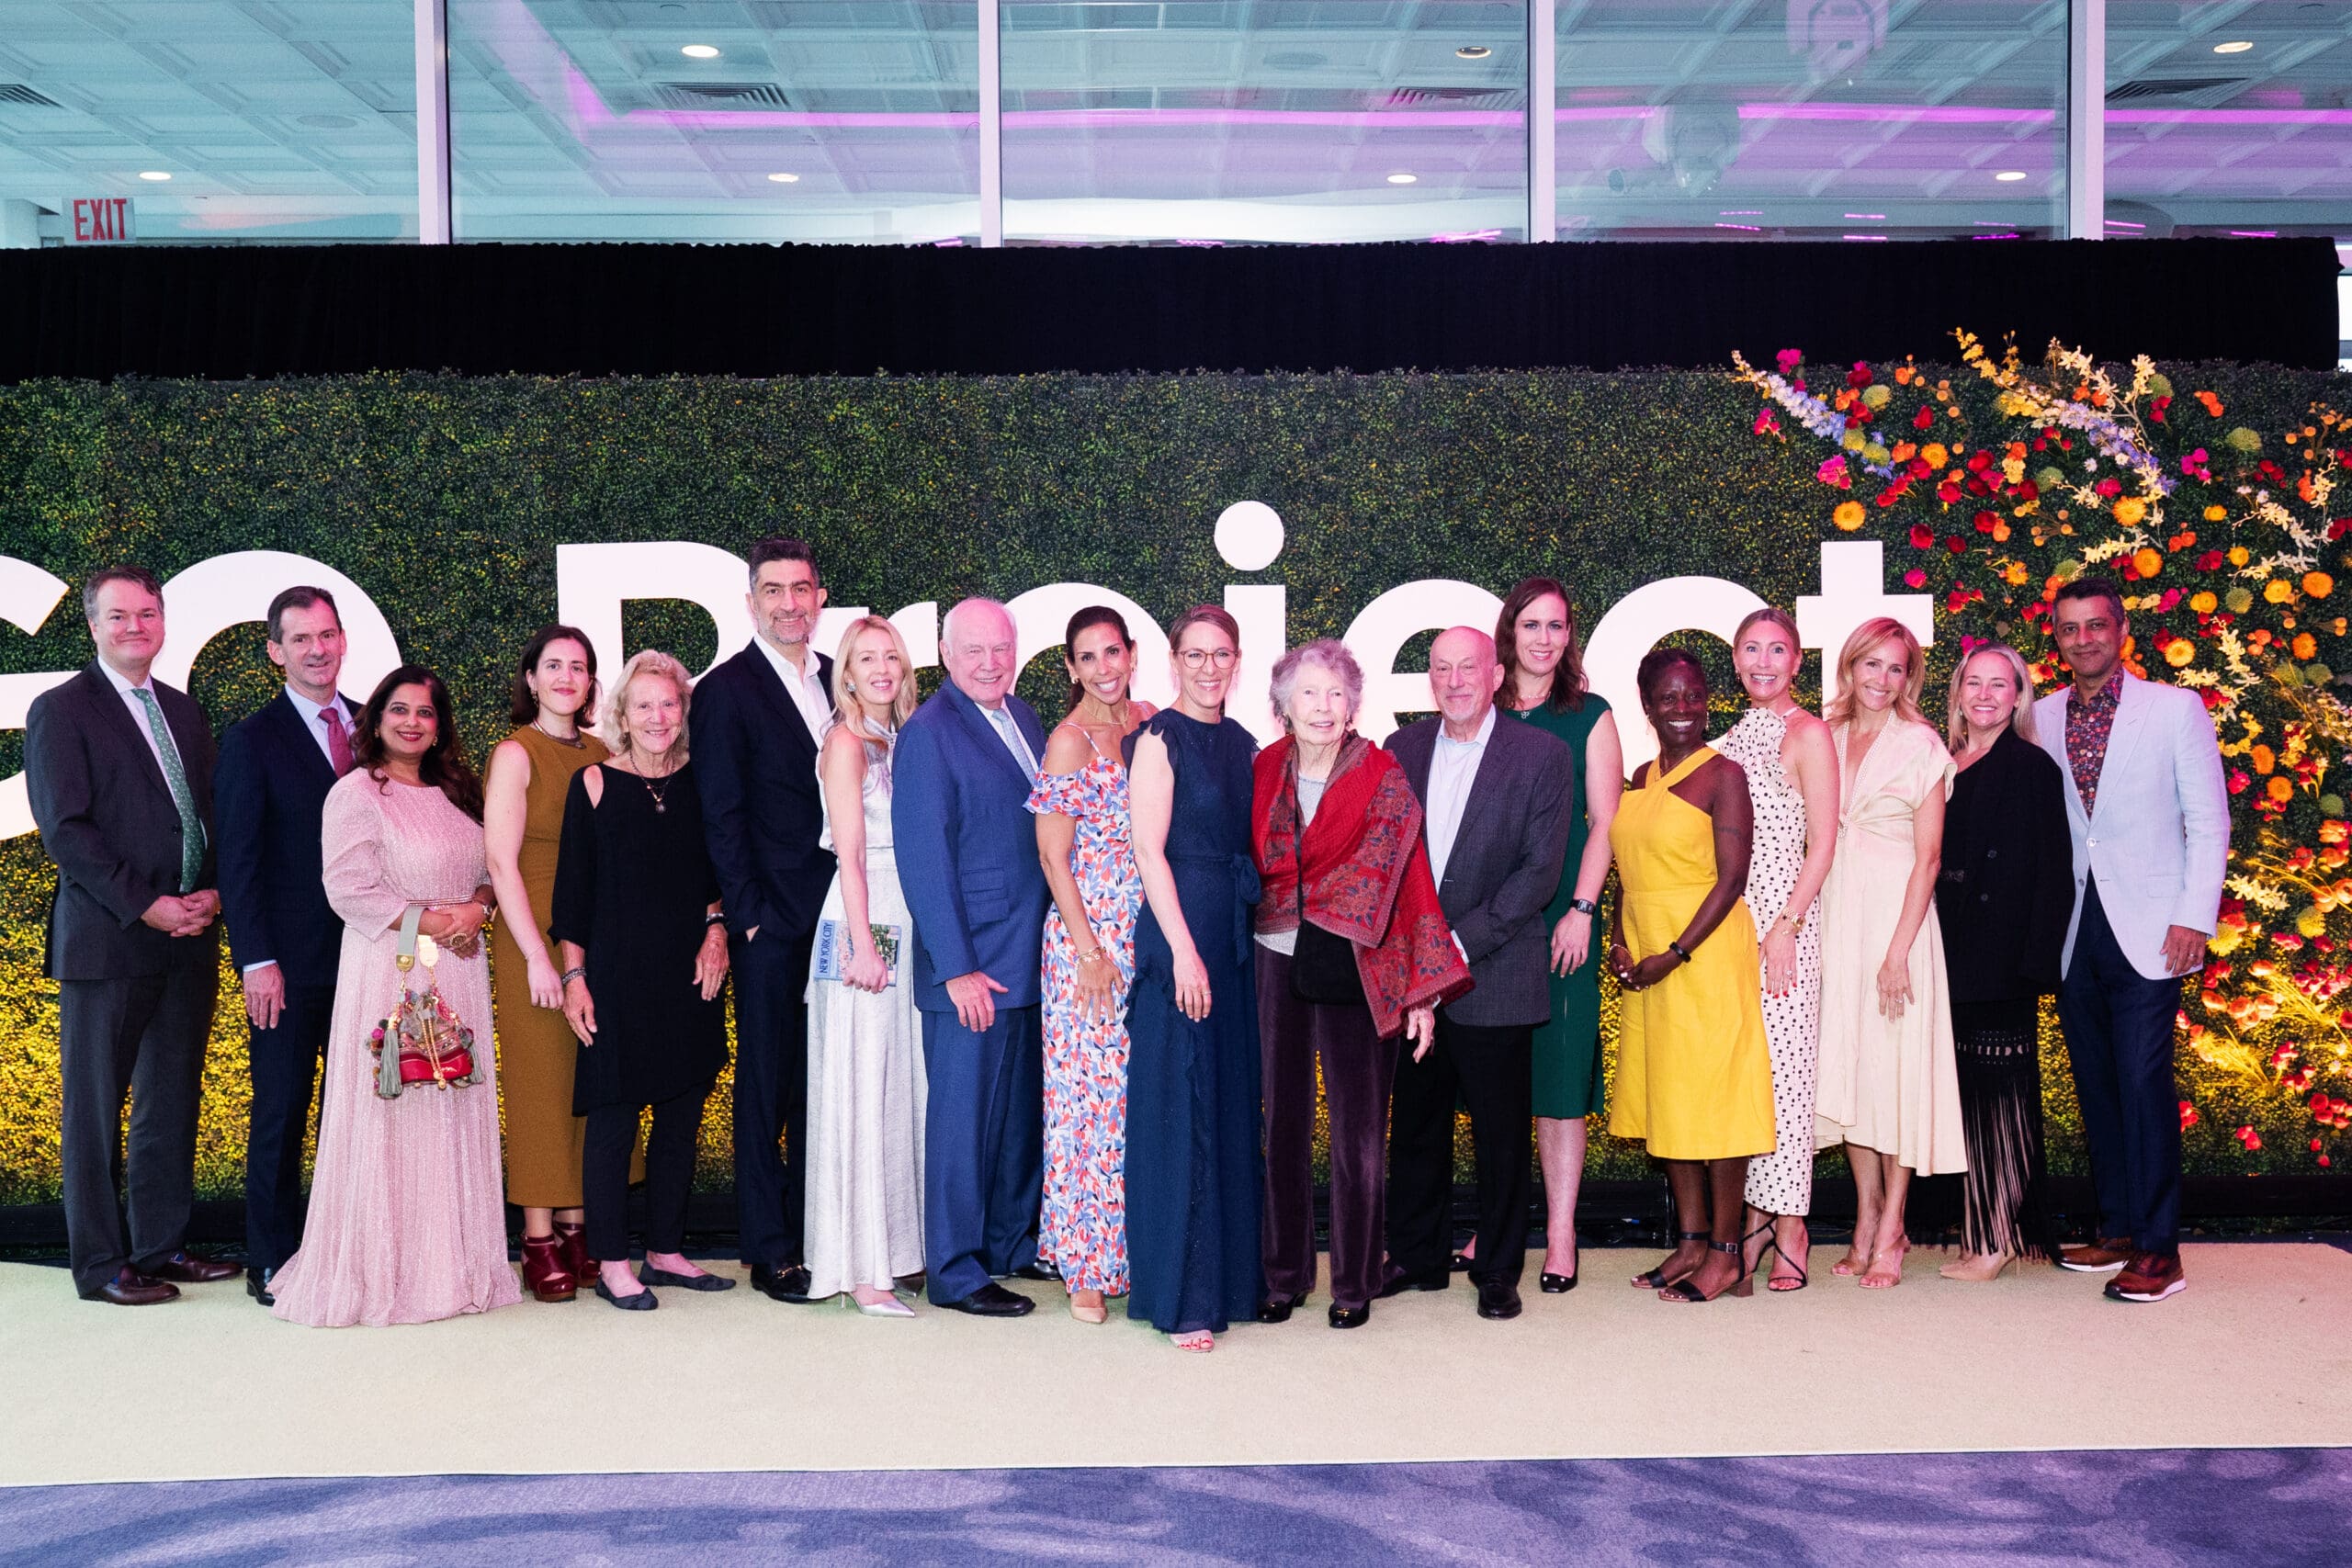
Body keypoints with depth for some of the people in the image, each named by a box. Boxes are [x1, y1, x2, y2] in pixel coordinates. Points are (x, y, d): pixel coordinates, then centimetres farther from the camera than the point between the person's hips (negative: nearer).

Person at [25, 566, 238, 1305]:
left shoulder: (184, 711, 15)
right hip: (107, 942, -6)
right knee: (94, 1106, 3)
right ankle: (101, 1264, 11)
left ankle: (162, 1244, 22)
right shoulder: (60, 711, -4)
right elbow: (65, 830, -11)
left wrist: (211, 893, -4)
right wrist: (147, 907, -15)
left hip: (187, 939, 6)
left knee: (172, 1099, 12)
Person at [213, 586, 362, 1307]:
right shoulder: (251, 740, -2)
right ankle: (272, 1261, 14)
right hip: (290, 964, -4)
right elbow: (238, 861, -5)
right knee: (281, 1112, 4)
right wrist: (257, 961, -12)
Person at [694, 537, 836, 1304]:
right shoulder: (726, 689, -3)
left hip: (839, 917, 5)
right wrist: (750, 915, -10)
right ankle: (768, 1250, 10)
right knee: (766, 1087, 3)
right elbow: (722, 816, -6)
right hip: (771, 923, -5)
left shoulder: (840, 681, 12)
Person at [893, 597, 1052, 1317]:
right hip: (972, 966, -7)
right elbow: (923, 860, -14)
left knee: (1023, 1110, 17)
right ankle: (956, 1272, 13)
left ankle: (1013, 1243, 31)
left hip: (1033, 957, 7)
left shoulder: (1022, 716, 10)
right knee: (963, 1115, 2)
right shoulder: (928, 734, -12)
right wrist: (957, 969, -16)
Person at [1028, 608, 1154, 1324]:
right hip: (1089, 933, -5)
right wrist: (1089, 950, -13)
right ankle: (1086, 1267, 9)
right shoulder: (1070, 739, -8)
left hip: (1150, 931, 6)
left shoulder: (1149, 720, 8)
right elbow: (1054, 856, -9)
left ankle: (1136, 1247, 21)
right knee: (1092, 1089, -1)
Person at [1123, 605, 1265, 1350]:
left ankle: (1233, 1275, 22)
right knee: (1181, 1111, -4)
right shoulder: (1160, 738, -6)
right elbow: (1149, 850, -12)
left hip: (1238, 936, 7)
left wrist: (1250, 935, 8)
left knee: (1236, 1106, 11)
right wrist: (1185, 950, -19)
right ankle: (1182, 1297, 3)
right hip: (1180, 934, -7)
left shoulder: (1242, 745, 14)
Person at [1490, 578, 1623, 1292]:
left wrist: (1581, 910, -10)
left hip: (1558, 920, -2)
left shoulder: (1589, 716, 3)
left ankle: (1560, 1233, 5)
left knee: (1559, 1073, -1)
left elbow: (1604, 823, 0)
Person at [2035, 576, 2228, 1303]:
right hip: (2074, 932, 4)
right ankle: (2118, 1228, 19)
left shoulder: (2175, 709, 1)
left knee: (2143, 1082, -9)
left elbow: (2208, 820, -1)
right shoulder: (2042, 718, 9)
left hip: (2146, 928, -4)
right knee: (2096, 1083, 9)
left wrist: (2194, 917, -9)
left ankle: (2158, 1249, -3)